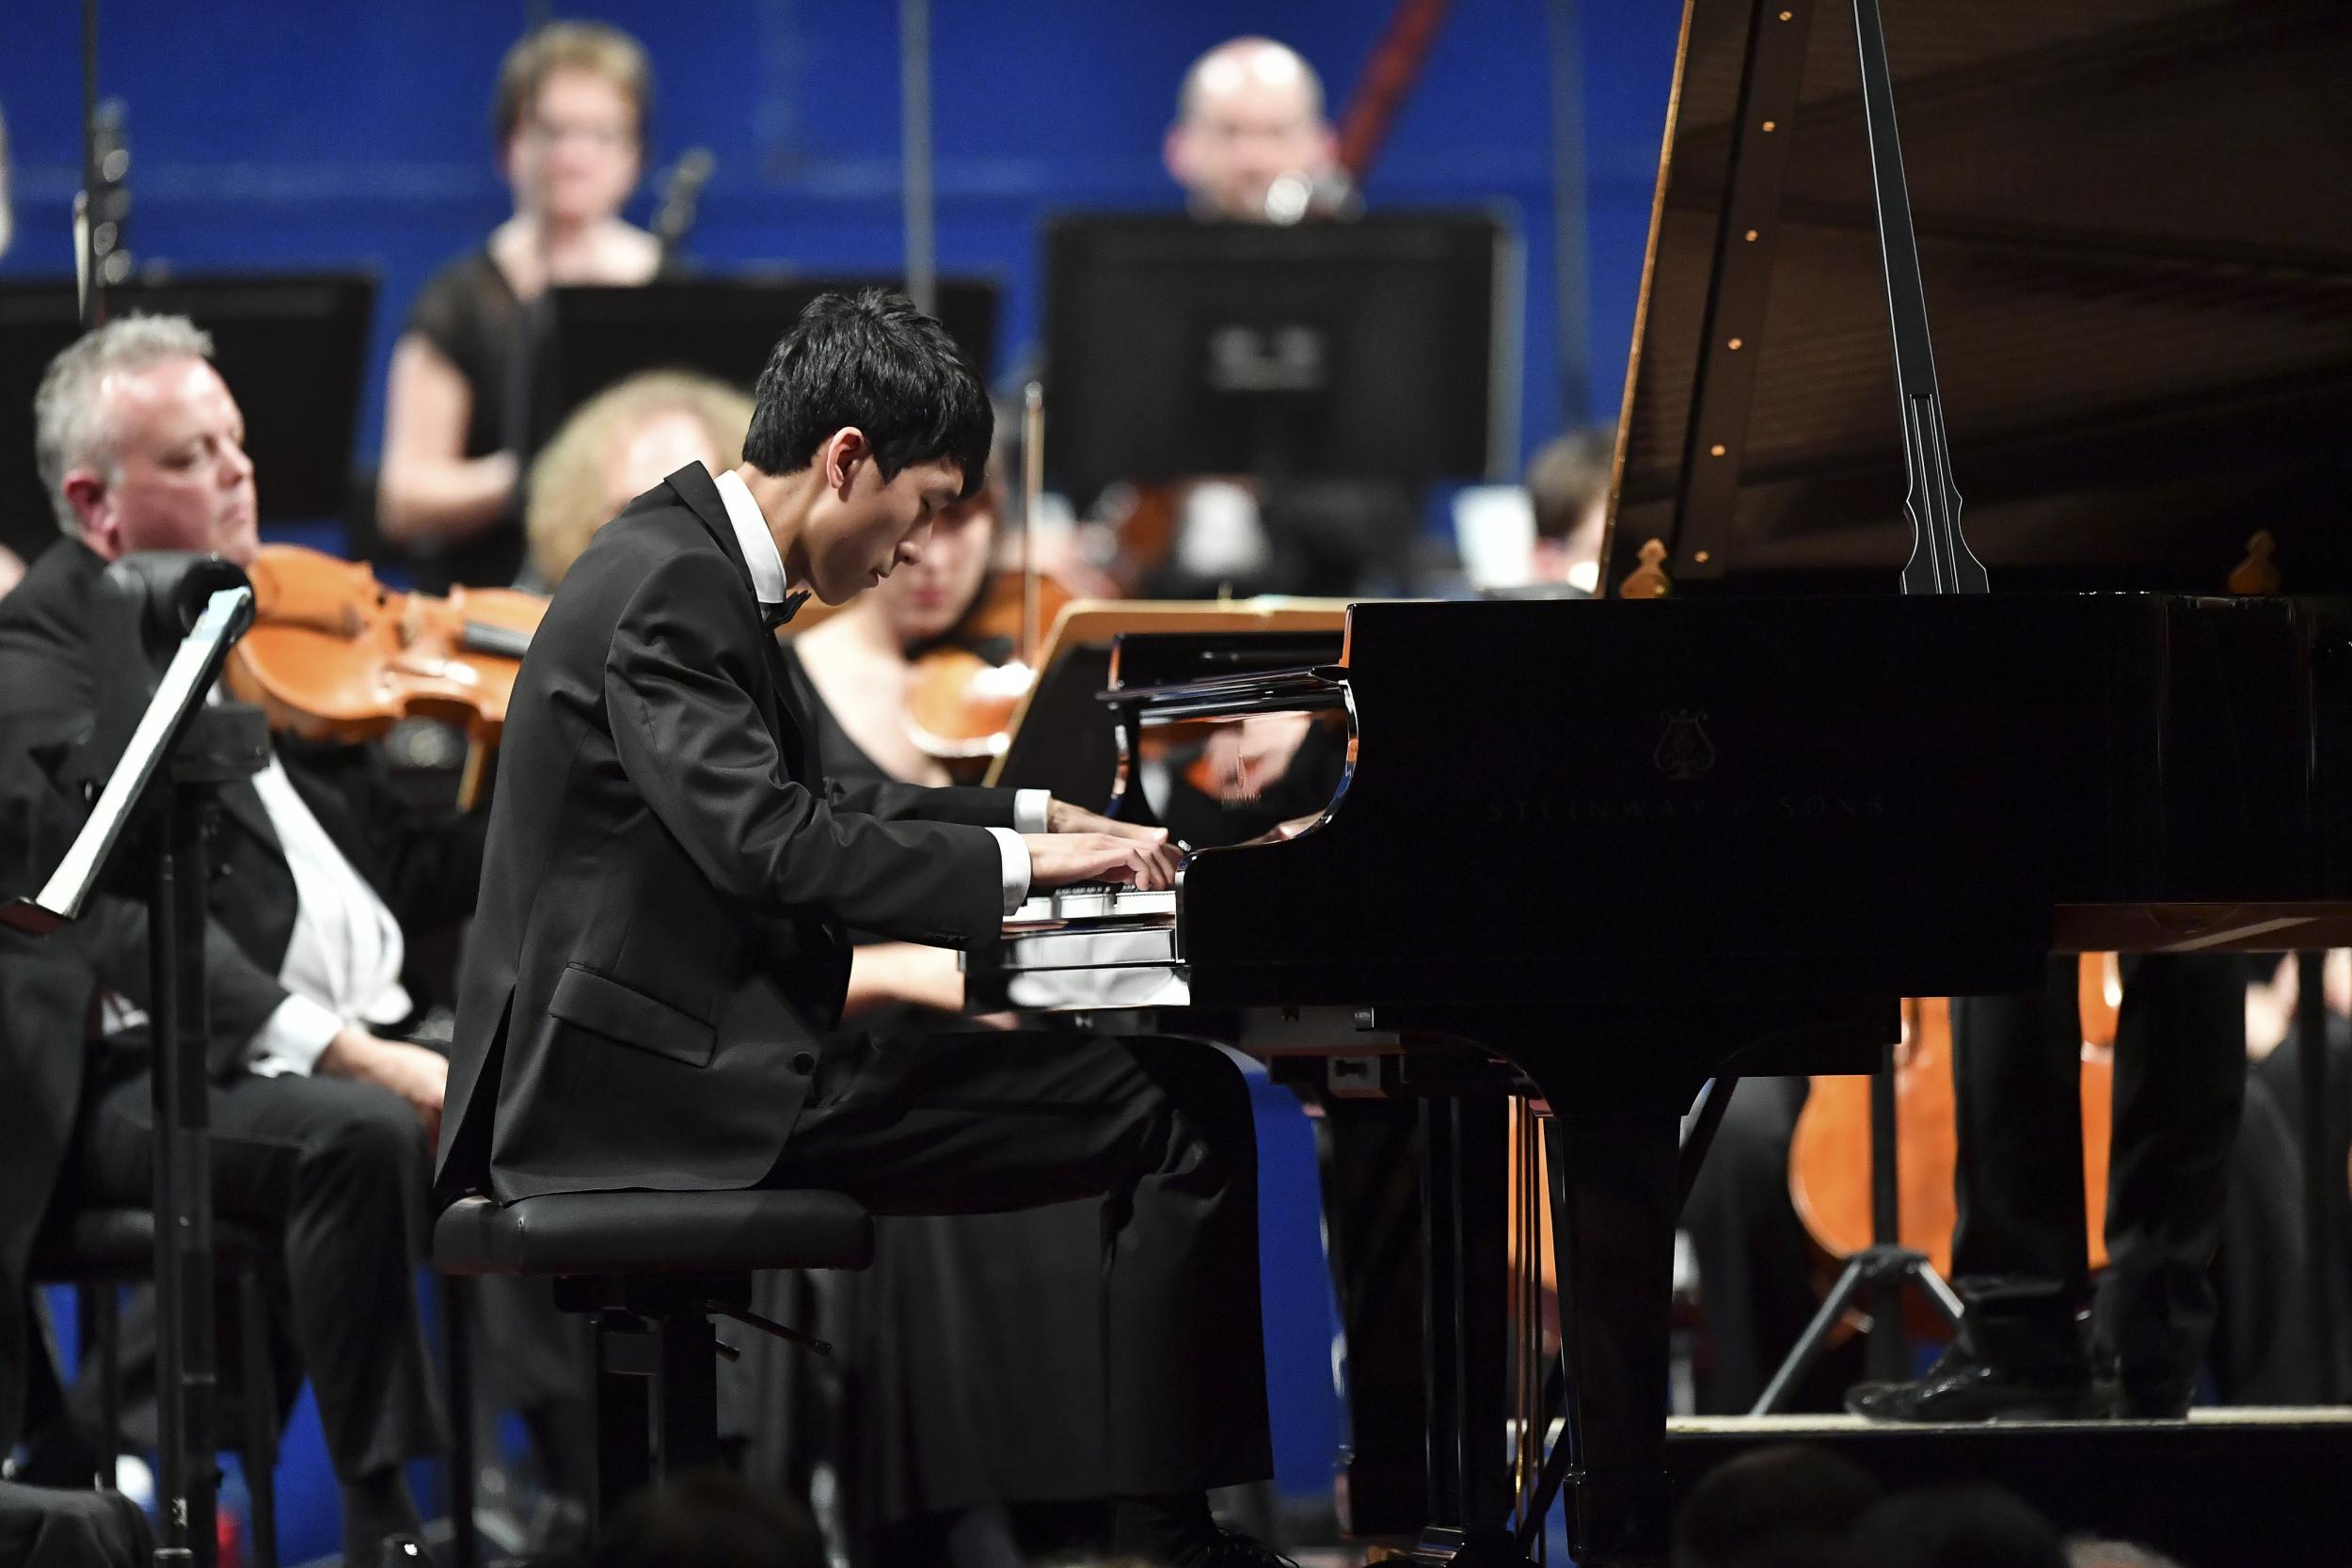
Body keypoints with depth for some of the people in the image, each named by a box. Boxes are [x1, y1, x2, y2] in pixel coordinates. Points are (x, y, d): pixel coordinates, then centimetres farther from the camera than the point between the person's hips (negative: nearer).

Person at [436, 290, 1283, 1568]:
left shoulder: (688, 561, 16)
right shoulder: (669, 588, -15)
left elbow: (810, 805, 29)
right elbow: (771, 845, -26)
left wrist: (1040, 819, 23)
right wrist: (1019, 863, -19)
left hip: (689, 1064, 11)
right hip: (669, 1090, -11)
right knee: (1188, 1114, -13)